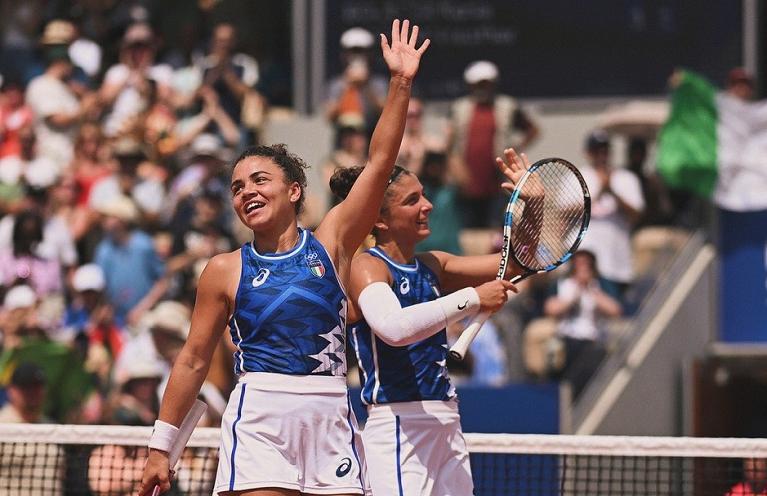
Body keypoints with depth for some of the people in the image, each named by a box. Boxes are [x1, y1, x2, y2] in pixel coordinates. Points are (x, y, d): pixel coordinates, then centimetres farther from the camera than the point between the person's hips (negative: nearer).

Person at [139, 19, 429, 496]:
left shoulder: (331, 242, 9)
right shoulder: (225, 270, 7)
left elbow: (380, 161, 4)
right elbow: (194, 360, 10)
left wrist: (401, 83, -2)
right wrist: (161, 446, 8)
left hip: (330, 416, 2)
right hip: (260, 416, -2)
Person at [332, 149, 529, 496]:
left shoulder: (432, 266, 14)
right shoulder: (366, 267, -9)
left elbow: (516, 263, 20)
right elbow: (393, 327, -29)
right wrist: (472, 299, -26)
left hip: (446, 424, 8)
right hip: (398, 427, -8)